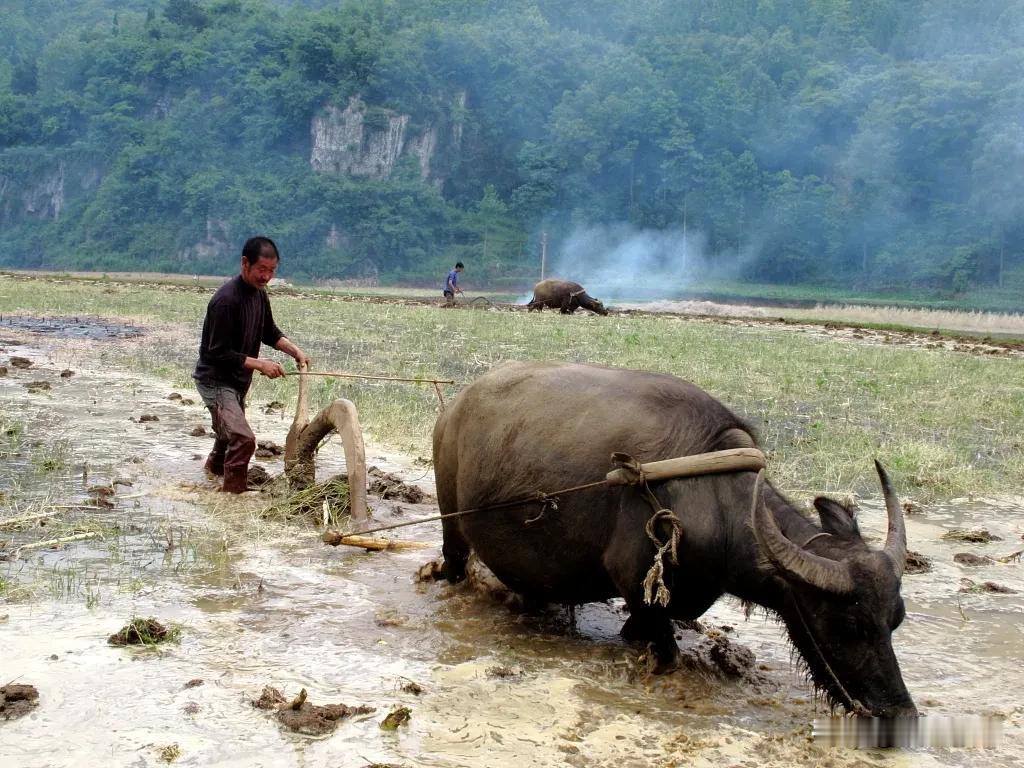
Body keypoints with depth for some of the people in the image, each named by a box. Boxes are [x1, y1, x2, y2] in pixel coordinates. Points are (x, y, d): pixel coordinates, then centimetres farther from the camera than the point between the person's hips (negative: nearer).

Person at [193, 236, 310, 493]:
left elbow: (269, 332, 14)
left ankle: (215, 465, 57)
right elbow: (218, 353, -25)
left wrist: (295, 351, -2)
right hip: (215, 380, -9)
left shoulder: (260, 293, 1)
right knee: (243, 438, -24)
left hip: (237, 380, 9)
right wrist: (259, 364, -26)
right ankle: (233, 492, -11)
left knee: (230, 431, 30)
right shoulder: (226, 299, -27)